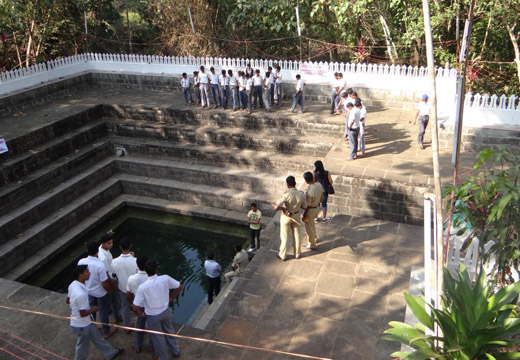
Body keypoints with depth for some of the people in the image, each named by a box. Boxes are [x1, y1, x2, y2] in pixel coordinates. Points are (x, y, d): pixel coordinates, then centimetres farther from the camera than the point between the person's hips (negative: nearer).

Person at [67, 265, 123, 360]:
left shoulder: (73, 284, -10)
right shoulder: (81, 294, -38)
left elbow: (68, 300, 5)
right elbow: (83, 314, -27)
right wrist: (93, 309, -10)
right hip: (82, 325, -9)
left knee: (96, 337, 26)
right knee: (83, 346, 17)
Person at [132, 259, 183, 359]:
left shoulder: (142, 287, -29)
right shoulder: (165, 278, -22)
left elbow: (135, 307, -26)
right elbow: (180, 287, -7)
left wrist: (141, 314, -5)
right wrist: (171, 298, 6)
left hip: (153, 316, -3)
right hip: (166, 311, 3)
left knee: (158, 337, 22)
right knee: (169, 330, 30)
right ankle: (176, 351, 49)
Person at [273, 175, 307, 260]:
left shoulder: (286, 194, -29)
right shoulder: (301, 194, -14)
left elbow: (277, 207, -33)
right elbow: (304, 207, -1)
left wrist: (281, 207, -11)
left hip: (286, 217, -4)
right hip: (296, 216, 4)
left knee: (284, 237, 12)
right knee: (296, 235, 20)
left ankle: (282, 255, 27)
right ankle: (297, 254, 35)